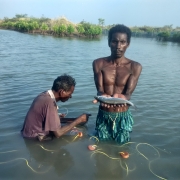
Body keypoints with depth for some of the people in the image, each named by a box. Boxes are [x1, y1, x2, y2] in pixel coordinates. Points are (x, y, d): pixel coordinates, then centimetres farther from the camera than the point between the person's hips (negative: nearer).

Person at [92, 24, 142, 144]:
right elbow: (99, 89, -14)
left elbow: (129, 93, -17)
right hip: (103, 116, 1)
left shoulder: (135, 67, -9)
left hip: (123, 117, -1)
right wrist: (102, 96, -40)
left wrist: (121, 97, -42)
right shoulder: (99, 64, -6)